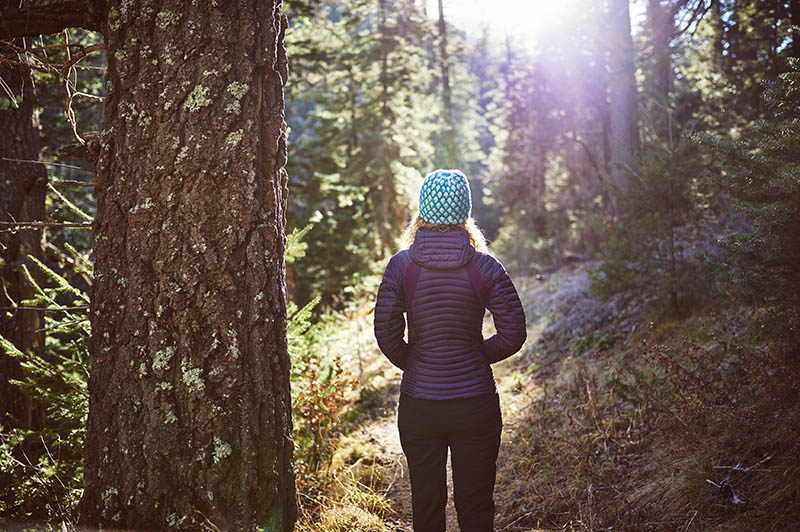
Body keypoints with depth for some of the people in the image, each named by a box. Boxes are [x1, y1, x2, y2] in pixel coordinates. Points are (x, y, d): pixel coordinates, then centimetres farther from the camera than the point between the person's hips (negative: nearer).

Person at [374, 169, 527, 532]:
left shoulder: (401, 264, -7)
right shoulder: (485, 267, -7)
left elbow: (386, 333, -9)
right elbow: (513, 334, -6)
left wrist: (411, 363, 9)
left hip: (418, 404, 0)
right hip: (475, 403, 0)